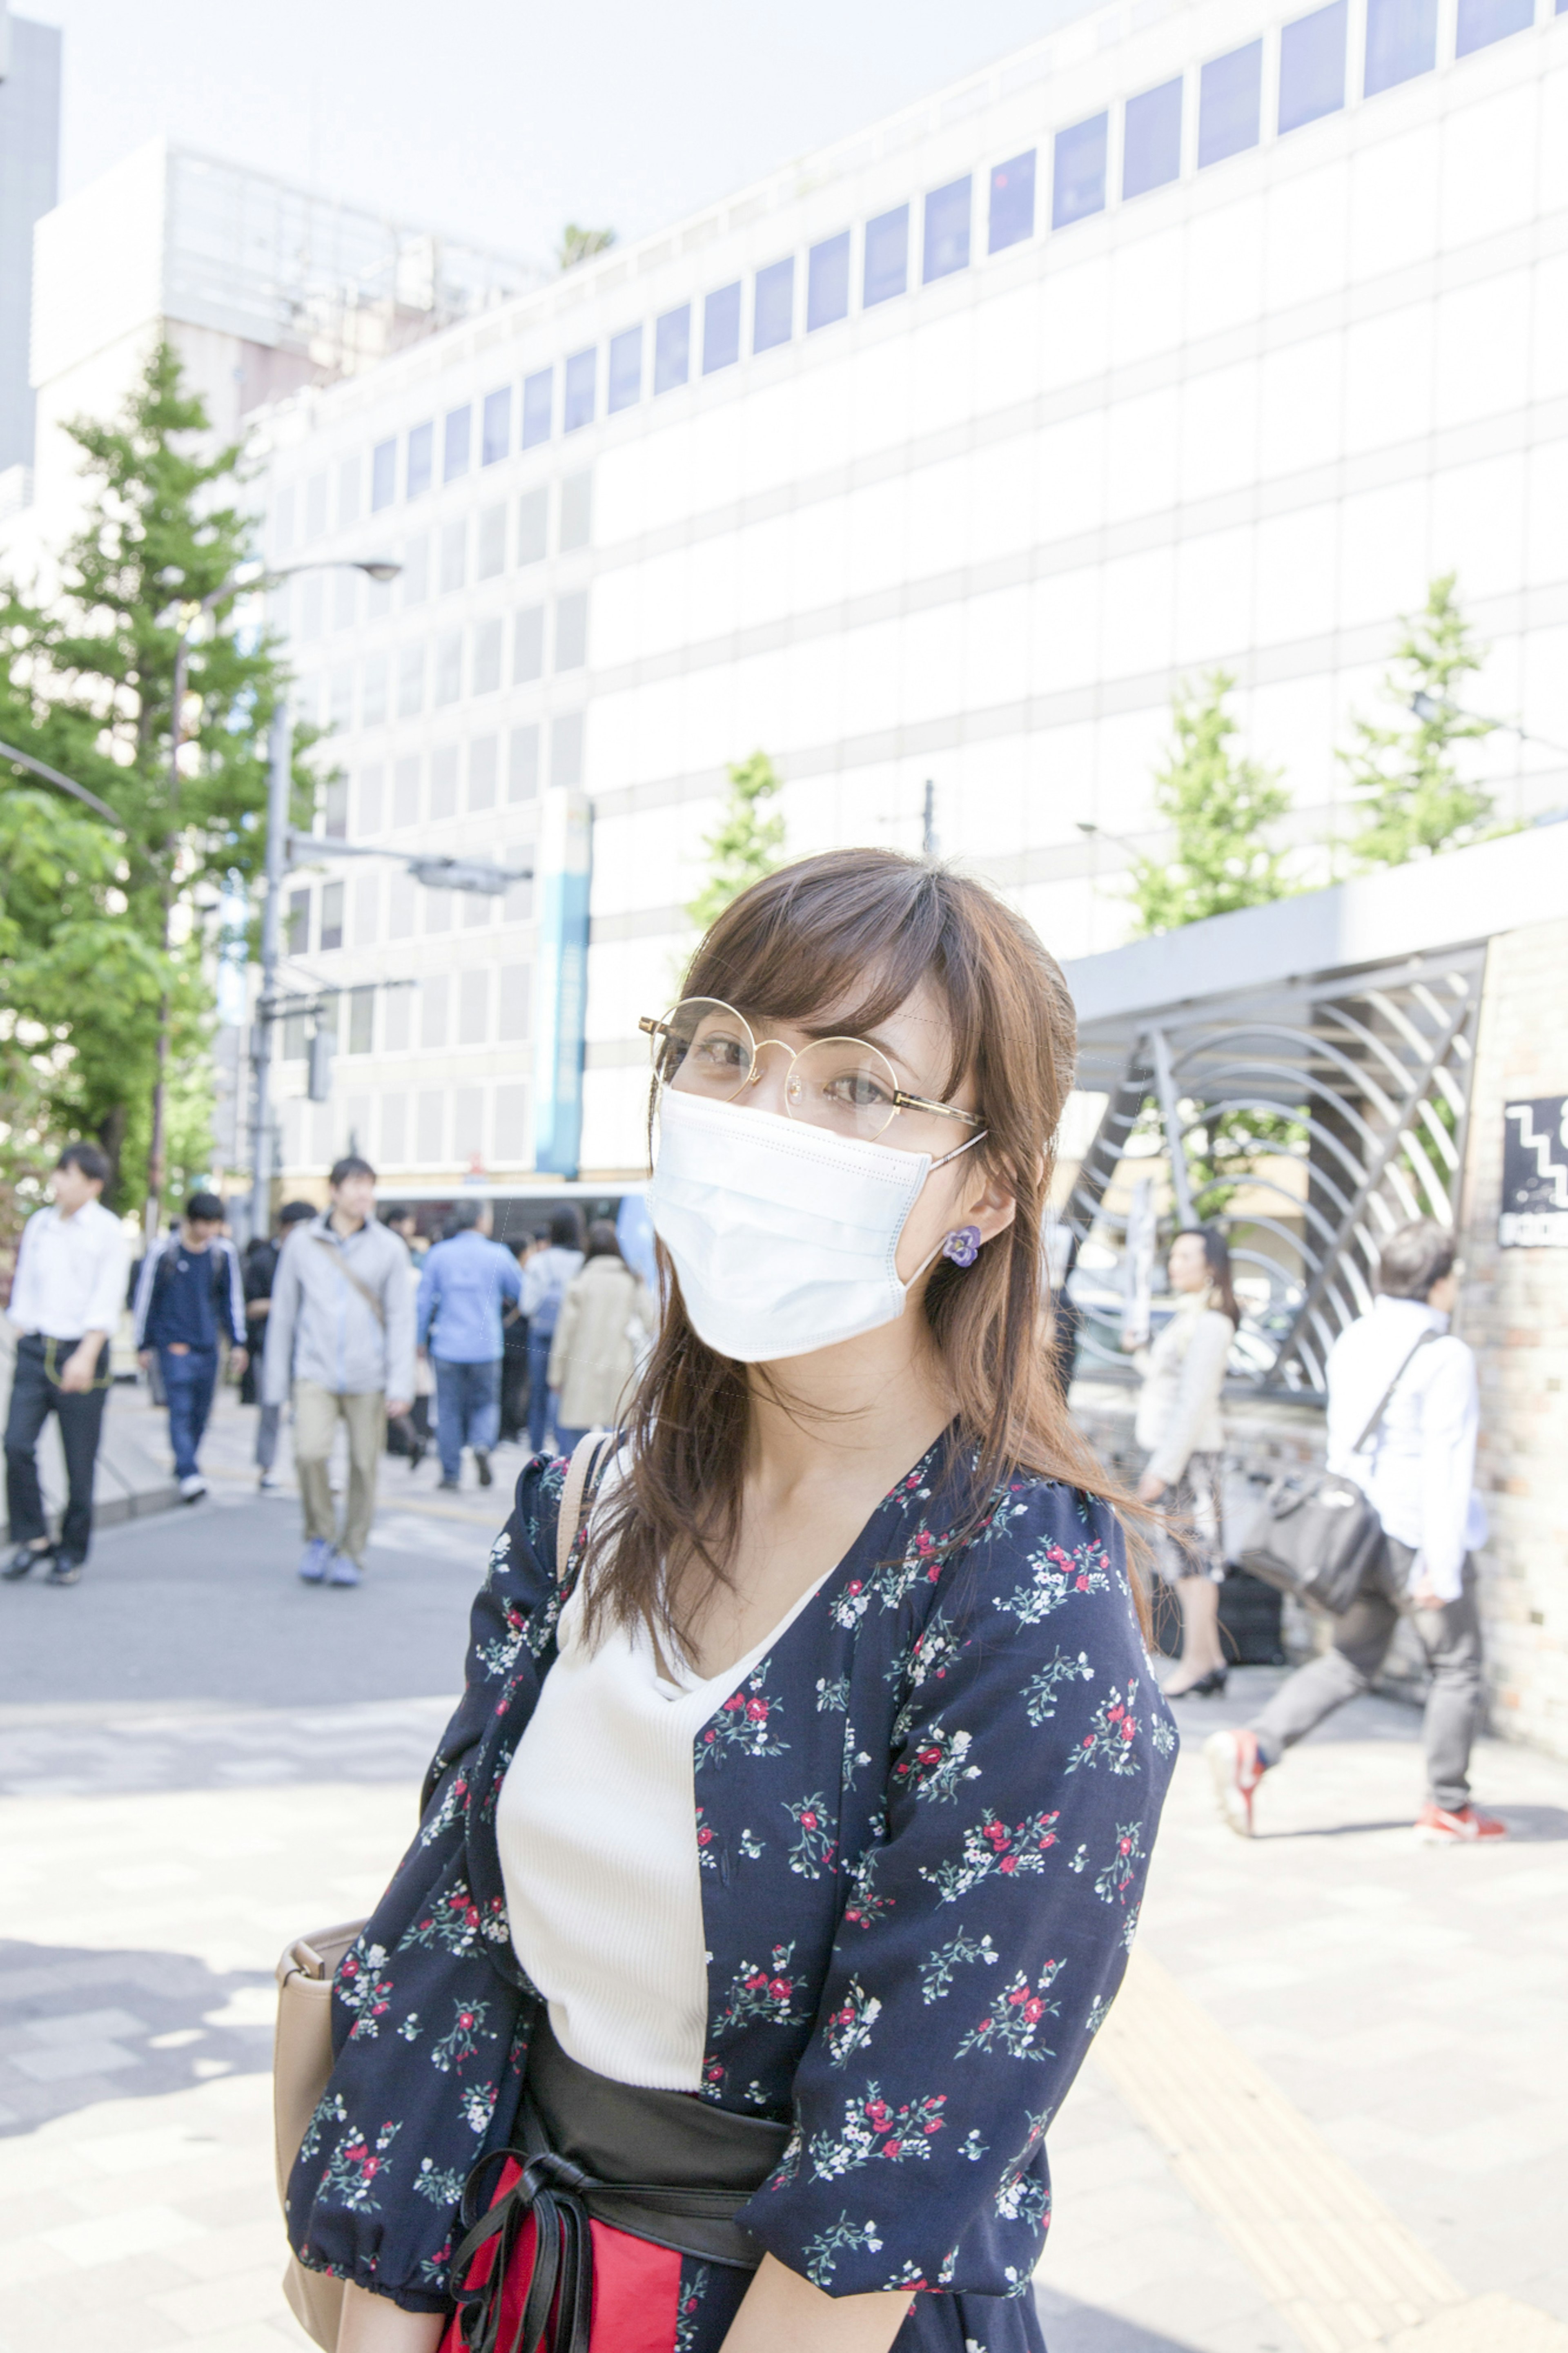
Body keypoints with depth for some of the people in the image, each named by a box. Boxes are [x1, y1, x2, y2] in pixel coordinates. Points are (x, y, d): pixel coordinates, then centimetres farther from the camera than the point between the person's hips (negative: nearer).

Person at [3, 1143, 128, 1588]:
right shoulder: (38, 1224, 11)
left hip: (81, 1351, -4)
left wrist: (86, 1357, -18)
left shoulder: (108, 1231, -4)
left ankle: (72, 1553, 13)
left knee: (80, 1460, 0)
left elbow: (107, 1301, -10)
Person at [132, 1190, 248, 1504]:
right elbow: (145, 1298, 2)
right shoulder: (163, 1251, -6)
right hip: (174, 1345, -4)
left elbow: (233, 1298, 13)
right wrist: (144, 1345, 5)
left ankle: (183, 1466, 23)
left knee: (200, 1413, 8)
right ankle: (189, 1475, -20)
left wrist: (238, 1343, 11)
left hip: (208, 1345, 4)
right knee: (181, 1410, -13)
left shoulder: (224, 1252, 4)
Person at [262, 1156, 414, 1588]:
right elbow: (283, 1314, 10)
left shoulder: (389, 1248, 4)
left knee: (364, 1465, 1)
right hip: (316, 1373, 0)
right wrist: (275, 1383, 9)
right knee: (310, 1453, -18)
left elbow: (401, 1320, 2)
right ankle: (320, 1536, 6)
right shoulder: (302, 1243, 6)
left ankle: (351, 1554, 19)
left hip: (368, 1379, 0)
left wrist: (400, 1385, -6)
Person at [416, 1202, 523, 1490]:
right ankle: (483, 1444, -15)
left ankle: (451, 1472, 8)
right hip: (486, 1347, -1)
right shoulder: (498, 1255, -2)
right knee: (486, 1403, 13)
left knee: (449, 1410, 7)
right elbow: (520, 1291, 10)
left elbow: (425, 1301, 3)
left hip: (447, 1346, 1)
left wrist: (422, 1340, 14)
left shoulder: (439, 1254, 1)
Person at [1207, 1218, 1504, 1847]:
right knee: (1457, 1665, 10)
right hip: (1418, 1537, -7)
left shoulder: (1352, 1342, 9)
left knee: (1350, 1660, 13)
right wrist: (1443, 1563, -17)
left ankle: (1253, 1748, -4)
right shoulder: (1445, 1357, -14)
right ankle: (1448, 1809, 18)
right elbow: (1447, 1468, -18)